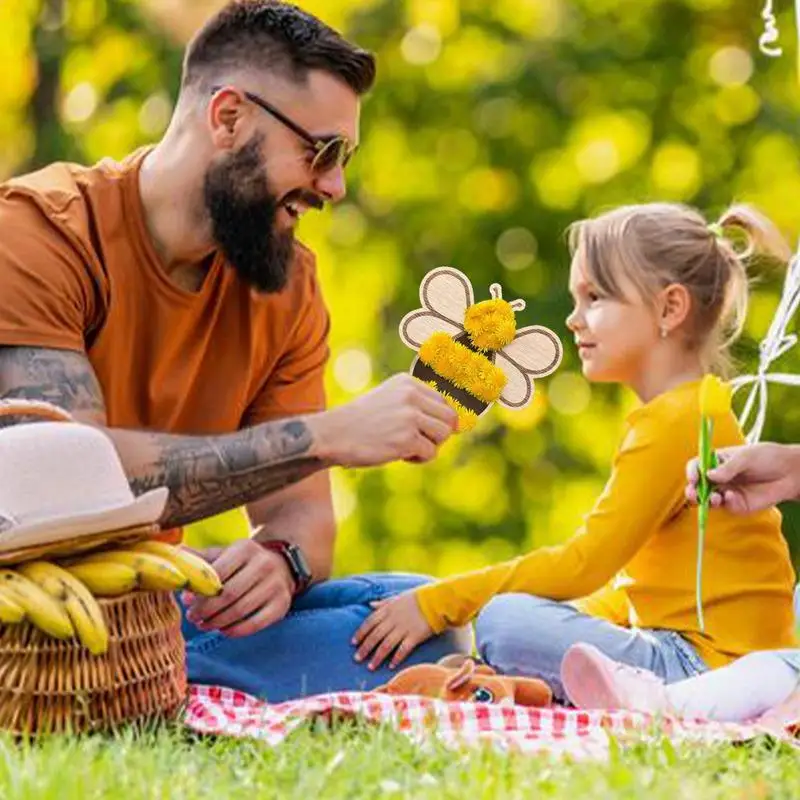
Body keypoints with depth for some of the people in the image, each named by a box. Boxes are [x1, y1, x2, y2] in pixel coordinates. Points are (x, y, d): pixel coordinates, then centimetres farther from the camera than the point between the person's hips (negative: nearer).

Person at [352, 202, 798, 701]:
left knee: (506, 622, -24)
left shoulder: (675, 421, -14)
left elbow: (585, 563, -18)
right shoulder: (690, 413, 20)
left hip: (713, 664, -11)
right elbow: (629, 589, 21)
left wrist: (437, 603, -14)